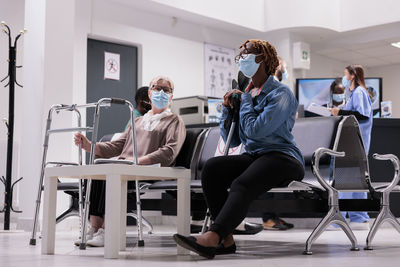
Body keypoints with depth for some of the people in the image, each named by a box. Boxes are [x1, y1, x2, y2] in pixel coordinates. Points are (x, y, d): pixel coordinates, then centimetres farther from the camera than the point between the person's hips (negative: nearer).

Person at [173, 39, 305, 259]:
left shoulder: (281, 94, -4)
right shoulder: (246, 93, 19)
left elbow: (255, 130, -19)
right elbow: (232, 141, 19)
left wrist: (245, 99, -3)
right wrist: (228, 109, 5)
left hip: (283, 158, -7)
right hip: (253, 156, 7)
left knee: (242, 185, -34)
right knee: (212, 167, -20)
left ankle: (212, 238, -44)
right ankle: (226, 240, -25)